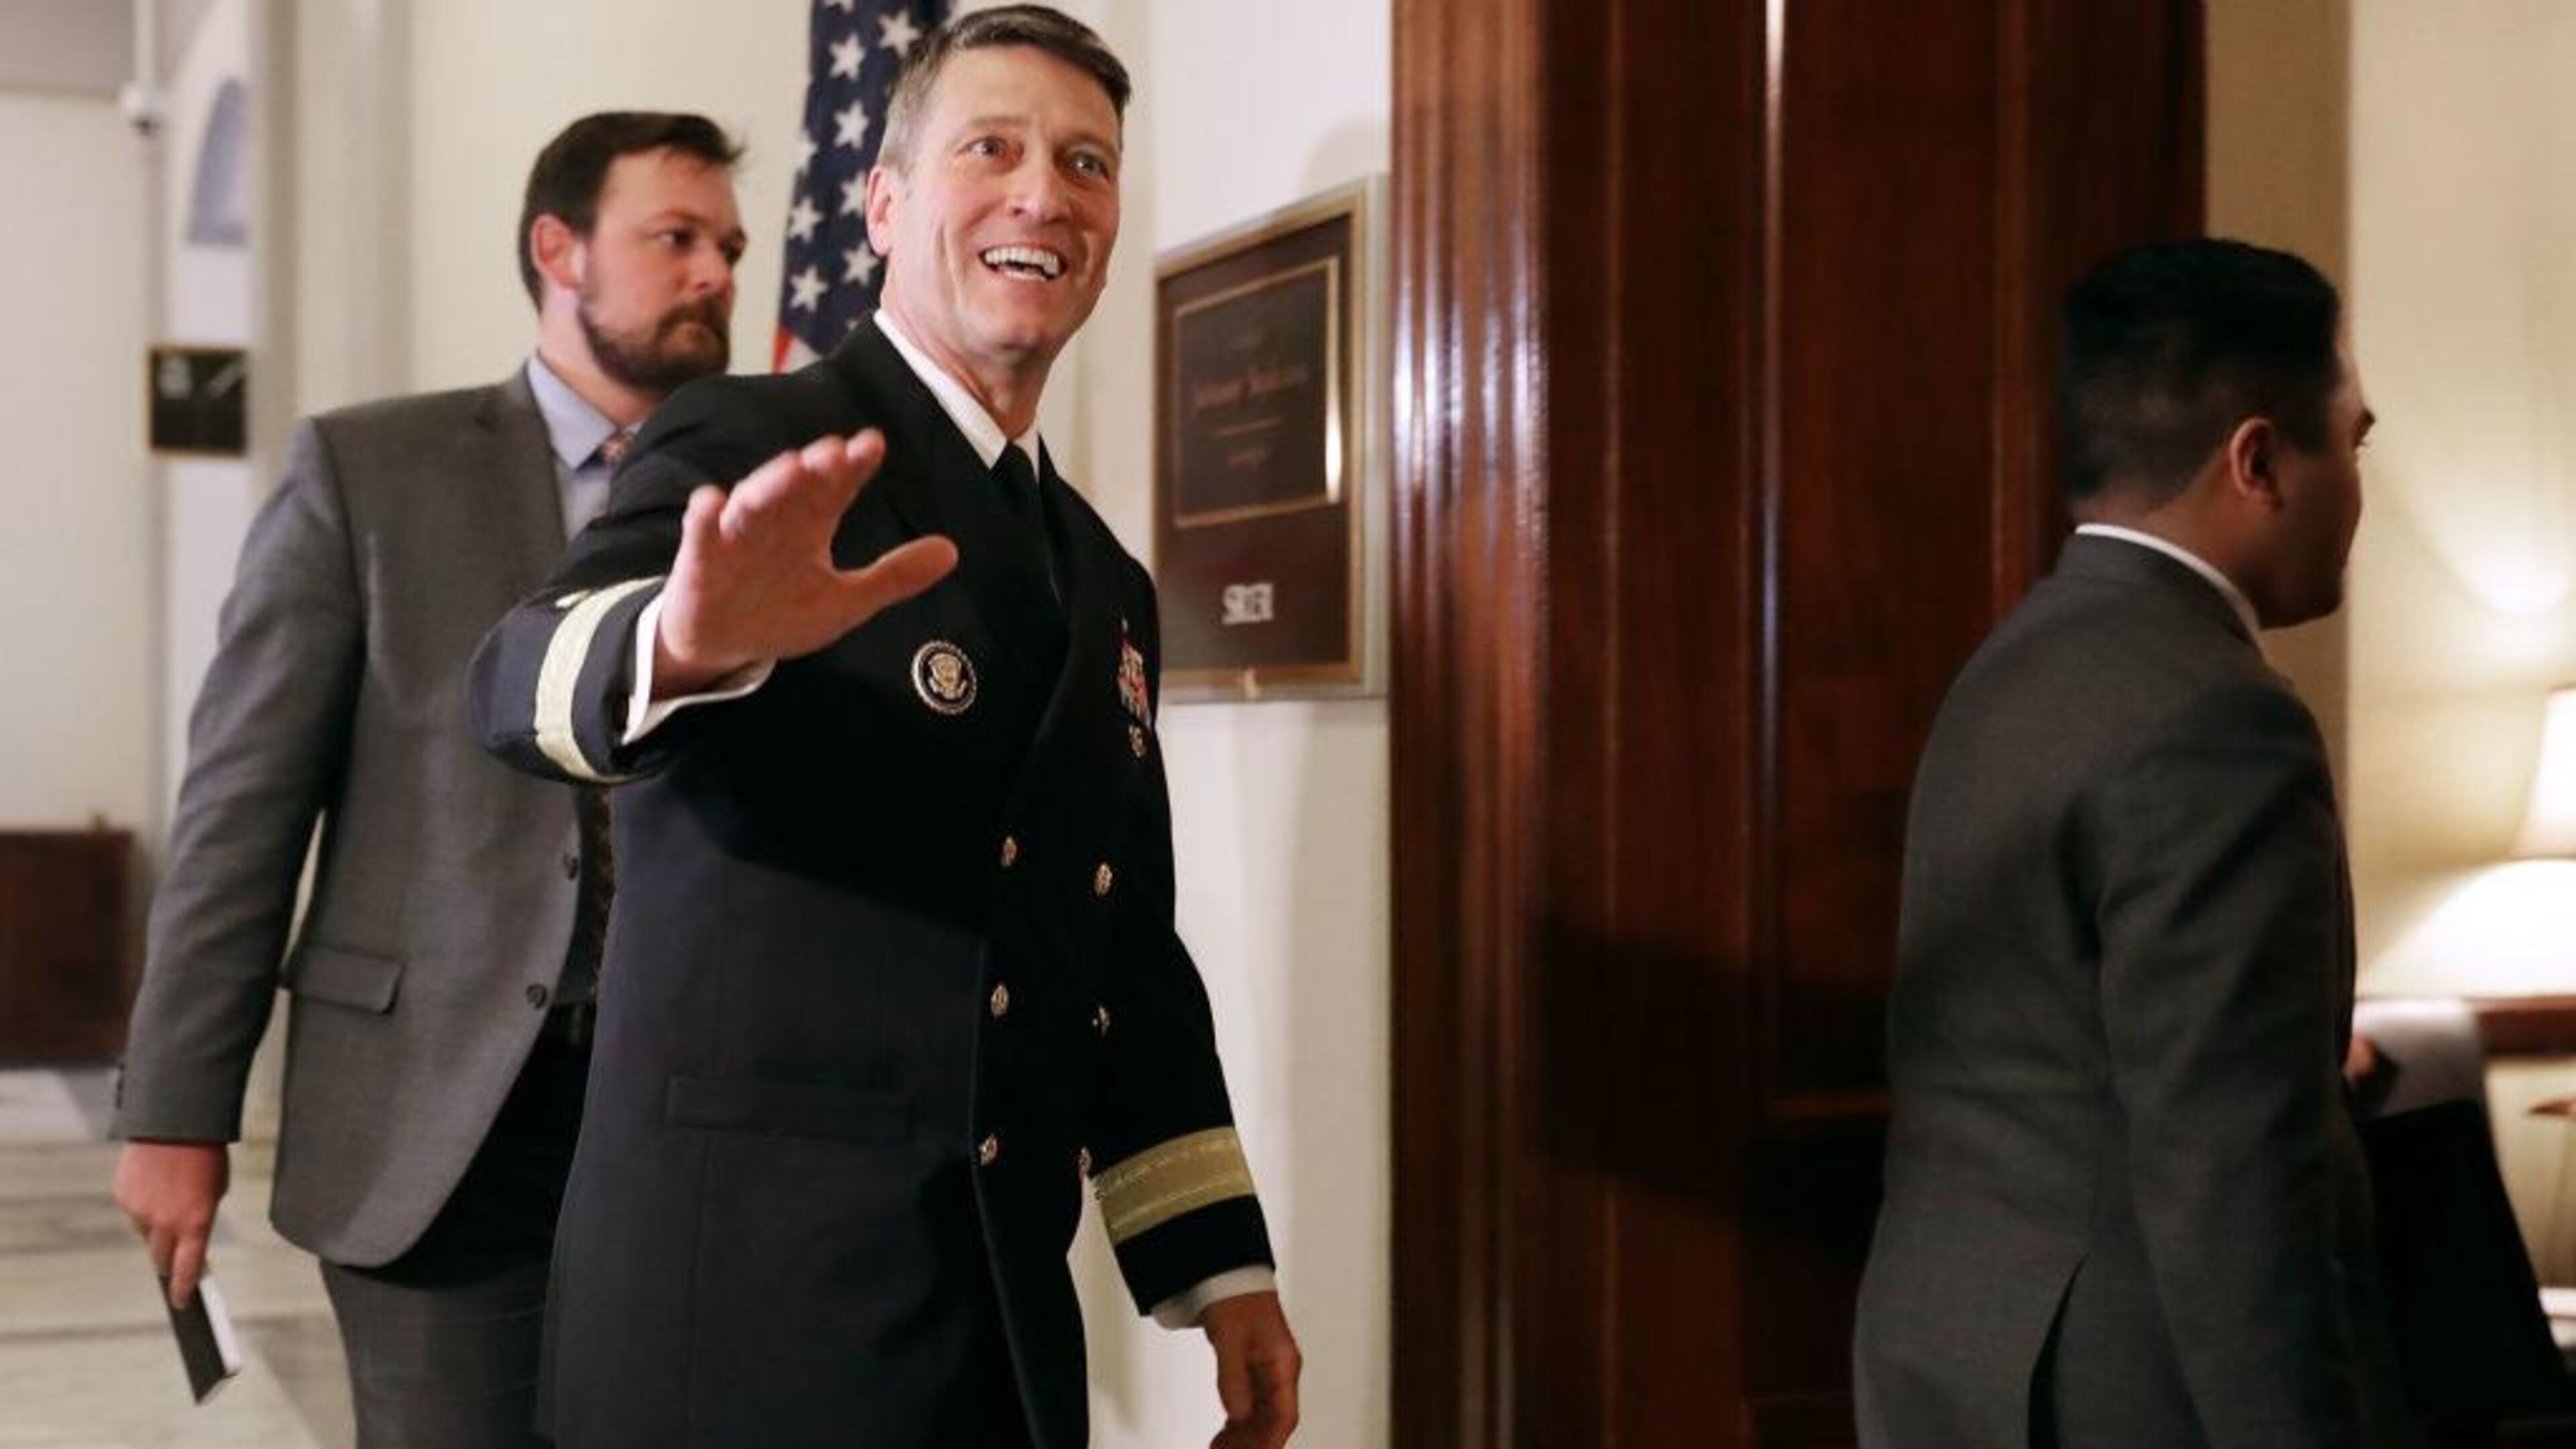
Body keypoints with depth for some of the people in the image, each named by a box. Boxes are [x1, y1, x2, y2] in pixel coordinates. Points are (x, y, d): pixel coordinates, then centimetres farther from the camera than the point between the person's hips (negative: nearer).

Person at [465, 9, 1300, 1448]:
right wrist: (687, 640, -47)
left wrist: (1224, 1266, 11)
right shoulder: (749, 448, -7)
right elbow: (523, 681, -25)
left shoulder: (1106, 581, 13)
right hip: (743, 1295, -7)